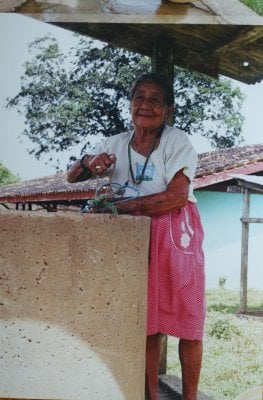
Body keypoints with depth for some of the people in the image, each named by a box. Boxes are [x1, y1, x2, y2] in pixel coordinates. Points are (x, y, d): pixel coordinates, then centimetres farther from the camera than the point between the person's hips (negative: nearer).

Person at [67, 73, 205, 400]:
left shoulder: (177, 141, -7)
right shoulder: (116, 144, 5)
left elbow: (177, 196, -19)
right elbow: (71, 177, 10)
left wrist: (120, 206, -21)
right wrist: (89, 162, -14)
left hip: (177, 234, -3)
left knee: (187, 319, 0)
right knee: (147, 321, 5)